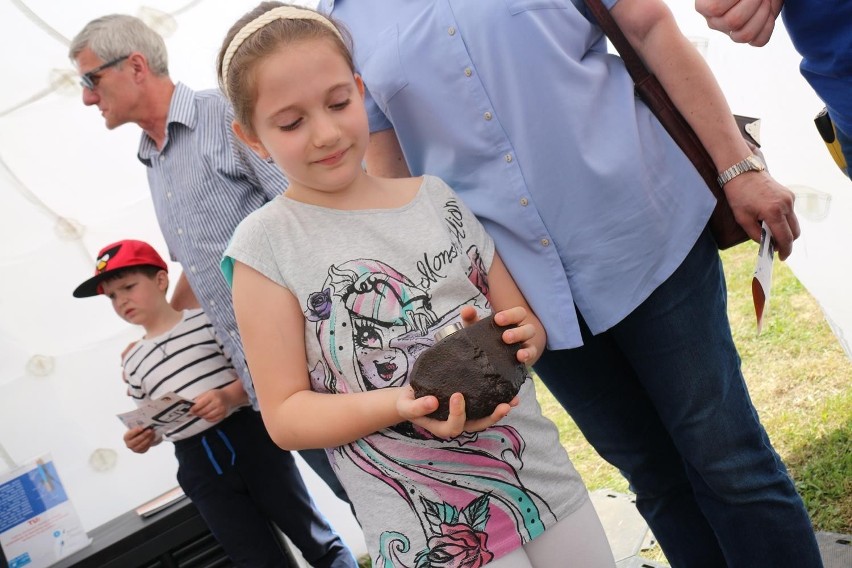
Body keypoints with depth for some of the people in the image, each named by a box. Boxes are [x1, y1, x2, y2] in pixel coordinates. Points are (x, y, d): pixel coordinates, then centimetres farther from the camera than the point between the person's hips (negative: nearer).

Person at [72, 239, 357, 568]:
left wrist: (230, 395, -22)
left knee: (317, 539, 5)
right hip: (199, 466, 4)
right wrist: (142, 438, -3)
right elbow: (154, 425, 18)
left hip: (250, 438, -3)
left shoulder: (206, 318, 0)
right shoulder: (133, 362, 14)